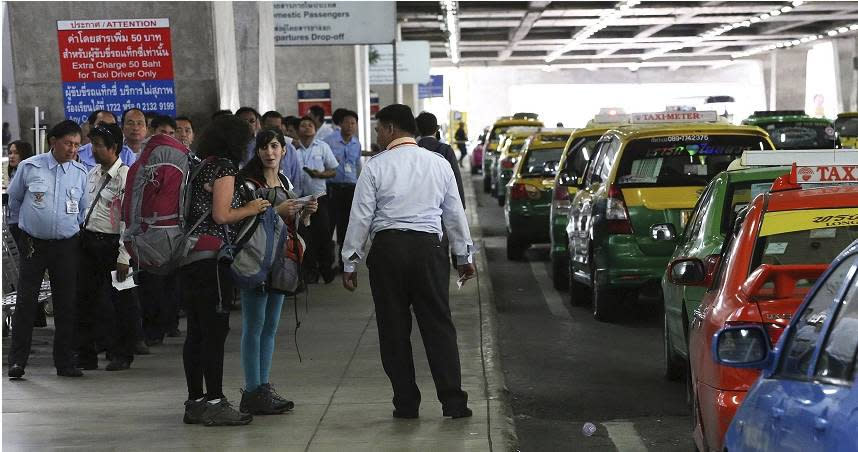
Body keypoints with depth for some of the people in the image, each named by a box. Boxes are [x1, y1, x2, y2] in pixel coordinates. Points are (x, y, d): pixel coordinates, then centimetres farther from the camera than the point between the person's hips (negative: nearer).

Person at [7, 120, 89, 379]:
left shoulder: (80, 173, 4)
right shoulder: (30, 168, -2)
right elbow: (13, 200, 11)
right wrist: (20, 227, 16)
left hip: (66, 246, 2)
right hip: (33, 244, -2)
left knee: (66, 305, 4)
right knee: (25, 302, -4)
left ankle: (64, 362, 12)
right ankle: (17, 361, 0)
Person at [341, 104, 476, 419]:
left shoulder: (375, 166, -1)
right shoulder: (439, 164, 9)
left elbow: (361, 217, -2)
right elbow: (455, 214, 13)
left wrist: (350, 263, 5)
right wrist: (464, 256, 22)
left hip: (387, 248, -2)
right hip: (427, 248, 2)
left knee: (394, 329, 6)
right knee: (439, 325, 4)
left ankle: (406, 404, 8)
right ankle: (453, 402, 0)